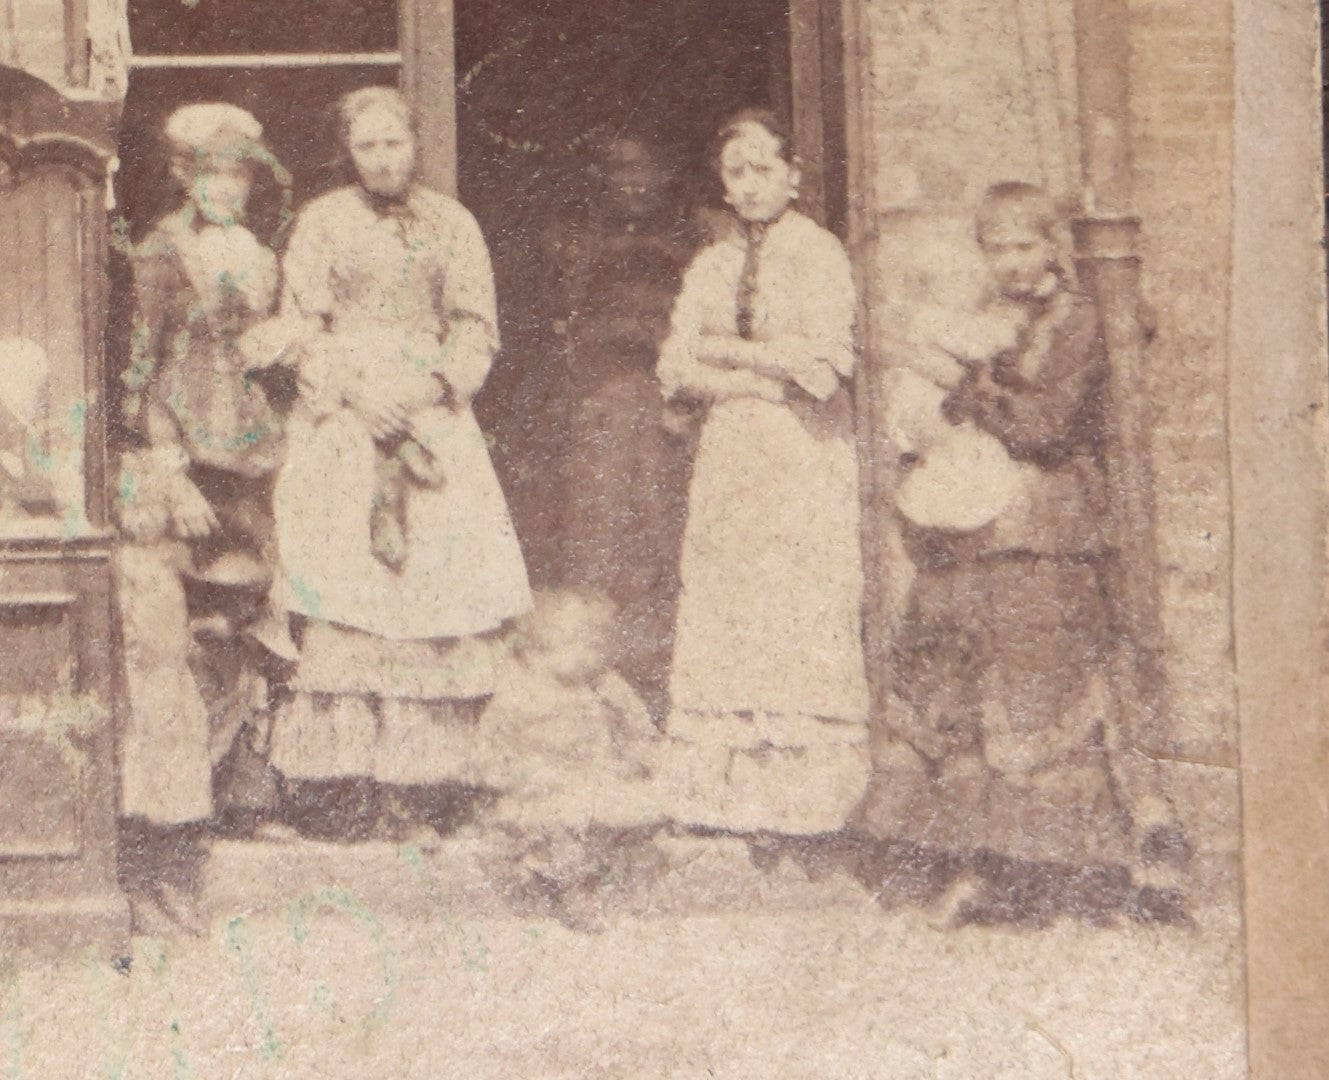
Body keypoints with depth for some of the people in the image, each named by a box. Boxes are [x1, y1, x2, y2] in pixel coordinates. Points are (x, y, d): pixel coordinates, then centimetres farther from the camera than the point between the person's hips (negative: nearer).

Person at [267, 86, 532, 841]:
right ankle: (336, 782, -12)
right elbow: (302, 331, 4)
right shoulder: (321, 224, 8)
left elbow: (476, 329, 10)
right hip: (342, 427, -2)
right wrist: (355, 391, -11)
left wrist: (438, 386, -8)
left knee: (440, 587, -8)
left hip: (433, 423, 2)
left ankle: (411, 783, -5)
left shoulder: (452, 225, 13)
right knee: (345, 592, -12)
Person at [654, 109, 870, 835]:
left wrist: (727, 353, -3)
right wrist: (767, 376, -8)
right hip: (727, 462, 5)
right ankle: (727, 793, 1)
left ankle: (802, 794, -5)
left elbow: (824, 365, -12)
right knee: (722, 617, -1)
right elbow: (677, 373, 7)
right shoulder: (710, 267, 14)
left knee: (801, 617, -7)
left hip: (804, 462, -5)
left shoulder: (819, 256, -1)